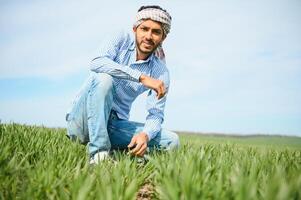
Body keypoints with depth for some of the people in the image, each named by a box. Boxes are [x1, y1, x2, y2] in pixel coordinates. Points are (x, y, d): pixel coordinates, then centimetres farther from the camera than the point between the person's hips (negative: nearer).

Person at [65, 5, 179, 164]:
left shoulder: (161, 72, -2)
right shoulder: (122, 39, -6)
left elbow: (156, 114, -7)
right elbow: (97, 63, -26)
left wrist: (145, 134, -30)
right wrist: (142, 78, -33)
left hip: (115, 124, 3)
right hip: (84, 120, -2)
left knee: (172, 141, -12)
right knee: (104, 78, -32)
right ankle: (99, 152, -30)